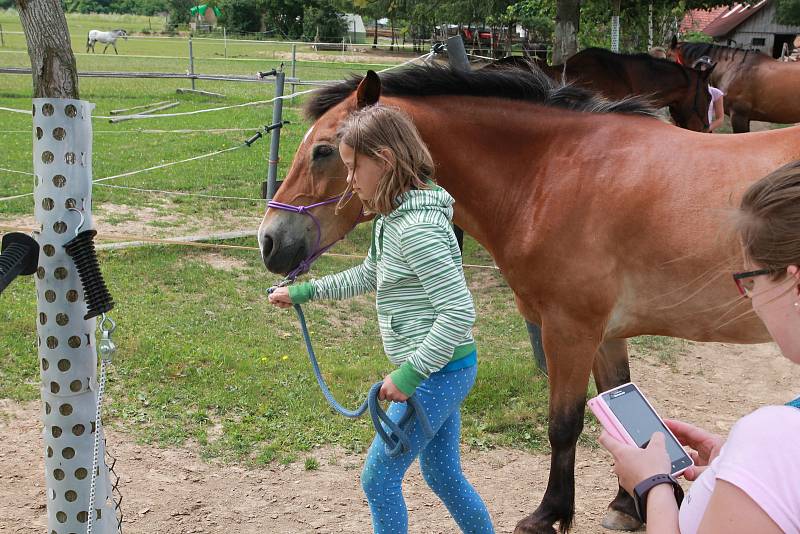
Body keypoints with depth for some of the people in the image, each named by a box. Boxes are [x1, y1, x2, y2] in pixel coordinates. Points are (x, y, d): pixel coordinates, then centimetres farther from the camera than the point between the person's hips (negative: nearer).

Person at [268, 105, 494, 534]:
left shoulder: (416, 227, -25)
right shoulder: (393, 217, 8)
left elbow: (459, 312, -28)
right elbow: (368, 276, 25)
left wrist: (409, 375, -25)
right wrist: (304, 292, 25)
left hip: (436, 373, -10)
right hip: (440, 370, 10)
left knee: (378, 478, 2)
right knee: (443, 474, 21)